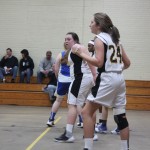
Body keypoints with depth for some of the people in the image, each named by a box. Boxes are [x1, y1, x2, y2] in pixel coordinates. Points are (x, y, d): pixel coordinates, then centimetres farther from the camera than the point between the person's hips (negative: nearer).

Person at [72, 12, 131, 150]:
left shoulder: (100, 39, -6)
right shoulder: (115, 39, 17)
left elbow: (99, 62, -16)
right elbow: (127, 63, 17)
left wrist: (82, 53, -9)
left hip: (107, 79, -8)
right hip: (119, 79, 8)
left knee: (87, 112, -2)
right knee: (120, 116, 11)